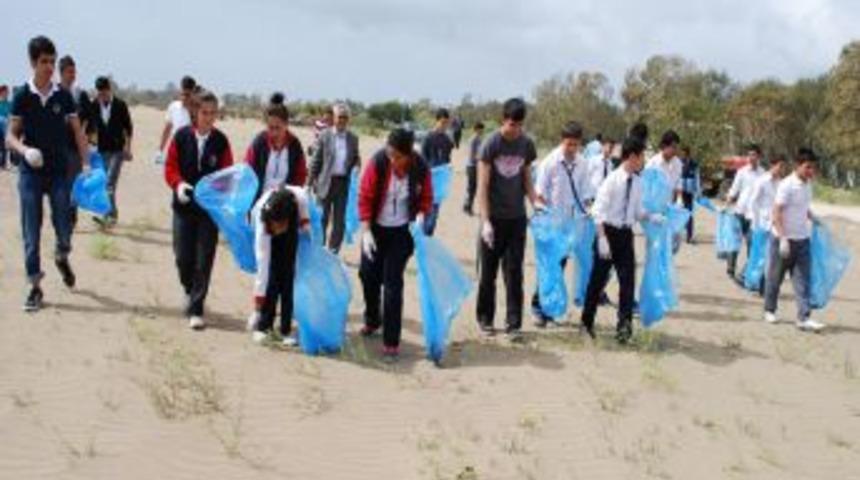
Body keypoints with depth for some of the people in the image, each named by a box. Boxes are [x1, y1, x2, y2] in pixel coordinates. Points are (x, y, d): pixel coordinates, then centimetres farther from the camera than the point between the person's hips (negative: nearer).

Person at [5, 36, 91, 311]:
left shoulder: (63, 97, 2)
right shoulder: (22, 96, -2)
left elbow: (77, 132, 5)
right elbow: (10, 137, -2)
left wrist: (86, 163, -5)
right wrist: (25, 150, -22)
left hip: (59, 171, 1)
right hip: (30, 172, -1)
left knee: (63, 228, 2)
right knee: (31, 232, 1)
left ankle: (62, 258, 36)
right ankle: (35, 287, 9)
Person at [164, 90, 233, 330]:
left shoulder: (220, 141, -2)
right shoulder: (182, 136, -1)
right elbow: (170, 166, 2)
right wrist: (178, 184, -15)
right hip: (184, 206, 1)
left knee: (204, 261, -2)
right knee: (183, 257, 4)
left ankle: (196, 310, 4)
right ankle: (190, 292, 34)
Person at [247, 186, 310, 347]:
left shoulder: (299, 196, -43)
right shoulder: (261, 218, -42)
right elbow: (262, 267, -39)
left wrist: (305, 224, -21)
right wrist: (257, 309, -38)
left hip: (291, 230, 2)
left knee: (288, 273, -8)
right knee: (271, 274, -15)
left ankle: (286, 330, -3)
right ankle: (263, 326, -1)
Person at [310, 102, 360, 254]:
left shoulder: (353, 138, 6)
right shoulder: (325, 136, -2)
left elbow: (356, 158, 15)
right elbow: (316, 160, -1)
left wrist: (357, 166, -6)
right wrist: (313, 181, -3)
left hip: (344, 182, 2)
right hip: (326, 182, -2)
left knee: (339, 220, 5)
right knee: (323, 218, 7)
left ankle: (334, 250, 14)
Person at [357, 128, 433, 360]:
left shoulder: (420, 168, -15)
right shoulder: (377, 163, -18)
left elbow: (426, 198, 1)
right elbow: (365, 197, -12)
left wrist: (421, 215, -18)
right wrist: (365, 231, -15)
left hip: (402, 232, -1)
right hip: (376, 228, 1)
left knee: (392, 283, -4)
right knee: (368, 274, 12)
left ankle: (391, 341, 2)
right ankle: (372, 320, 40)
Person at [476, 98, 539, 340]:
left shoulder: (526, 144, 2)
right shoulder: (491, 144, -10)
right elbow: (482, 186, -10)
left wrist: (535, 203, -5)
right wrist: (485, 221, -17)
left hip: (517, 218, 3)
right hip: (494, 217, -3)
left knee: (514, 273, 3)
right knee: (488, 272, 7)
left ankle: (514, 323, 8)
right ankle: (485, 318, 22)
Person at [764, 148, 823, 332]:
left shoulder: (808, 184, 7)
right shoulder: (787, 185, -17)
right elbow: (777, 212, -20)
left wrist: (813, 219, 9)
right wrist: (783, 239, -24)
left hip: (802, 240, 6)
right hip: (784, 239, -6)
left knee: (803, 279, -1)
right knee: (775, 277, 9)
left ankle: (804, 318, -3)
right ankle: (769, 310, 26)